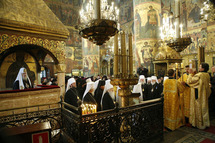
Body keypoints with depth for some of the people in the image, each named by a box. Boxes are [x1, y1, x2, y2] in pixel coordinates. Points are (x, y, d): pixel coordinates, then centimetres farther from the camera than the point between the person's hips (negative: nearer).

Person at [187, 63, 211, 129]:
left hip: (198, 94, -8)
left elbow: (189, 81, -17)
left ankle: (199, 124, 15)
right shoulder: (207, 75, 4)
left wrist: (191, 74, -7)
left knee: (198, 108, 3)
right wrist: (194, 74, 8)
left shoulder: (199, 75, -22)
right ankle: (205, 123, 29)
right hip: (204, 94, 8)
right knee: (204, 108, 17)